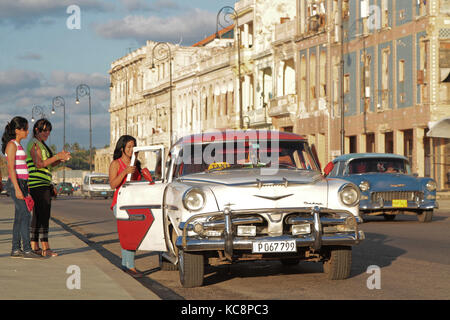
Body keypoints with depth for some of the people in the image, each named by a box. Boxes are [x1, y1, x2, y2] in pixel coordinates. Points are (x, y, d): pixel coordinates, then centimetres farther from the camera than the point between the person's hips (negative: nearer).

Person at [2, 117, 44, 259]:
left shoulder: (17, 145, 18)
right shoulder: (12, 145, -10)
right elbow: (11, 168, -16)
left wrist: (24, 188, 20)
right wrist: (17, 189, -21)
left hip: (22, 183, 9)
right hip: (16, 183, -9)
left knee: (19, 217, 7)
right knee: (26, 215, -12)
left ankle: (16, 250, 7)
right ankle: (27, 250, -13)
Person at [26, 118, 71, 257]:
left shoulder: (41, 144, 20)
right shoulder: (34, 144, -10)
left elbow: (51, 164, 19)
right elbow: (39, 164, -19)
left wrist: (62, 158, 1)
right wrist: (57, 157, -17)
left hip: (44, 184, 10)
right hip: (38, 184, -10)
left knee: (37, 215, 9)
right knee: (44, 215, -13)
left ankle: (34, 246, 10)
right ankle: (45, 248, -17)